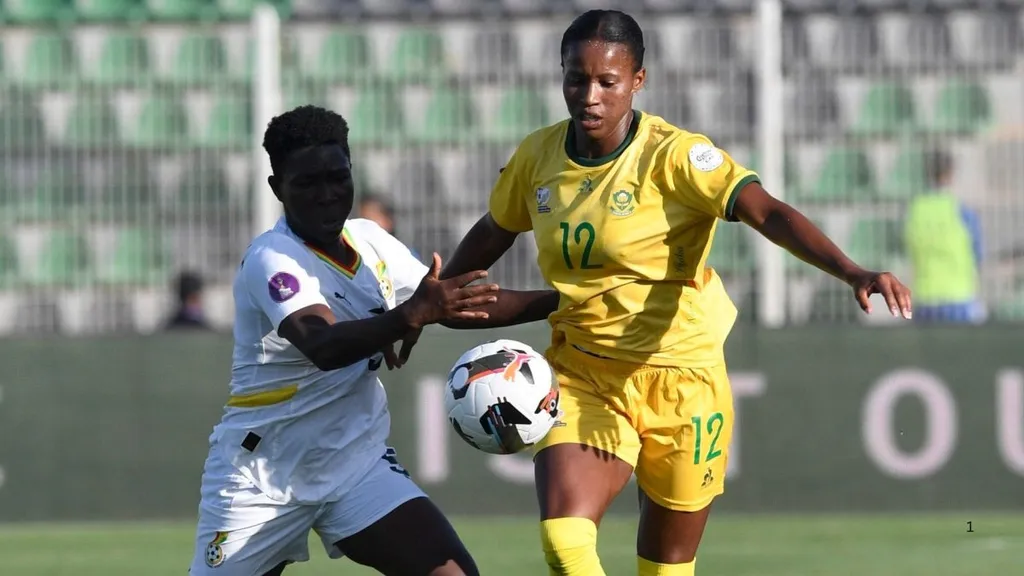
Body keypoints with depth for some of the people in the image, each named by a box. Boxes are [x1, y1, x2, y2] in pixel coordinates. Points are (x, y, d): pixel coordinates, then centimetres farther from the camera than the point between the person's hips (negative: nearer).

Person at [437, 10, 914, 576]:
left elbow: (768, 213, -30)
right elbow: (492, 232, 20)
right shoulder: (537, 156, -1)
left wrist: (853, 272, -45)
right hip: (580, 376, 3)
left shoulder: (673, 156, -16)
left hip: (678, 378, -3)